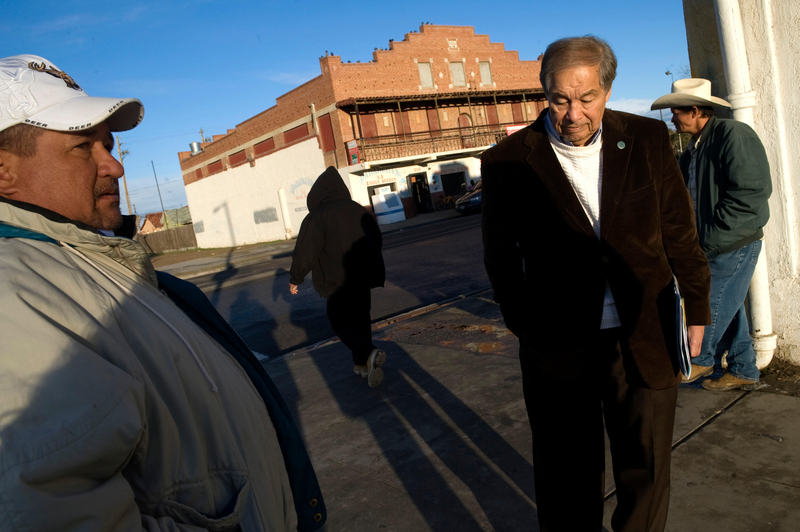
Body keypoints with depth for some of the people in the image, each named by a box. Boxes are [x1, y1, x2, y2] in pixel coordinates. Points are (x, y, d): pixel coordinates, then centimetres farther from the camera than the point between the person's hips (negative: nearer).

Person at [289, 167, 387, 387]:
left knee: (340, 321, 5)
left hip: (338, 279, -6)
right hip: (364, 275, 6)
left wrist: (295, 278, 3)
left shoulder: (316, 217, -13)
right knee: (360, 317, 18)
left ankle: (369, 354, -19)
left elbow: (305, 253, -12)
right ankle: (362, 364, 25)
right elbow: (377, 240, 15)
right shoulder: (358, 210, 5)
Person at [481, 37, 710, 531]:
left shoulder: (648, 139, -1)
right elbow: (500, 256, 2)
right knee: (569, 482, 13)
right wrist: (529, 329, 4)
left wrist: (696, 306, 12)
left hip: (646, 342, 3)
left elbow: (680, 231, 8)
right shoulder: (509, 161, -8)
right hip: (559, 351, -2)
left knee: (647, 472, 19)